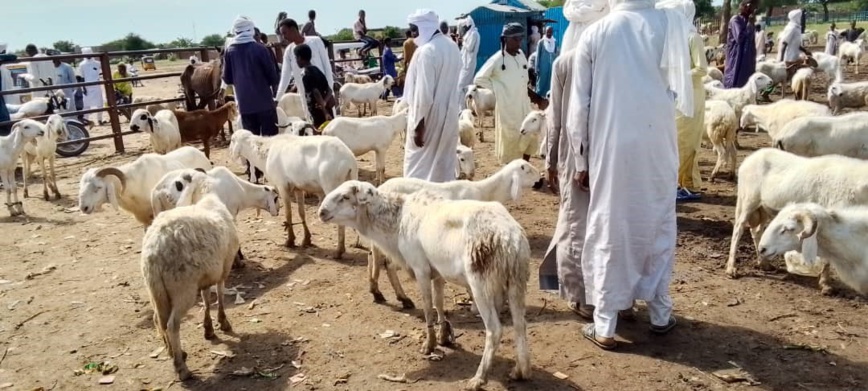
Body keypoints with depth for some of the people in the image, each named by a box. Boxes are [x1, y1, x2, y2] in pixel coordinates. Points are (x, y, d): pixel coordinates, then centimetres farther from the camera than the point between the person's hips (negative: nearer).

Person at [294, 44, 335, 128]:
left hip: (319, 113, -8)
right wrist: (324, 102, -3)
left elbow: (317, 94, -20)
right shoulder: (316, 70, 14)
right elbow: (329, 90, 12)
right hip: (326, 111, 8)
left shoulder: (306, 74, -12)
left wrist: (325, 113, -23)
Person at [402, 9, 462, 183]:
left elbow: (424, 93, -23)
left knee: (418, 165, 2)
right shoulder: (451, 46, 7)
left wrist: (418, 125, -18)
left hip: (429, 117, -8)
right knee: (444, 162, 15)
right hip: (448, 114, 8)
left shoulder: (426, 51, -21)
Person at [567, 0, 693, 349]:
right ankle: (660, 314, 25)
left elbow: (579, 107, 0)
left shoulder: (594, 34, -1)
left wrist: (580, 160, 8)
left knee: (608, 231, 7)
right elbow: (680, 90, -4)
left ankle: (604, 325, 11)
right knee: (658, 226, 15)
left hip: (610, 147, 0)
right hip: (657, 144, 1)